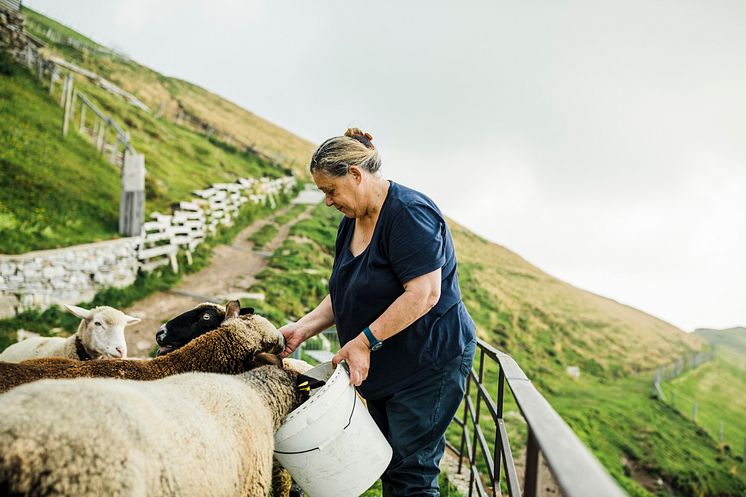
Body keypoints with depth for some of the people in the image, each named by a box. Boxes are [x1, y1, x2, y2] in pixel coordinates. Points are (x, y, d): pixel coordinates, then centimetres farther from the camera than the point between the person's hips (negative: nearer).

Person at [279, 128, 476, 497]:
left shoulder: (409, 213, -21)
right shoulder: (351, 222, 8)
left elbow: (424, 293, -29)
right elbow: (345, 296, 12)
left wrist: (363, 342, -27)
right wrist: (304, 328, -3)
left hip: (430, 363, -9)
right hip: (385, 368, 9)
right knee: (387, 461, 16)